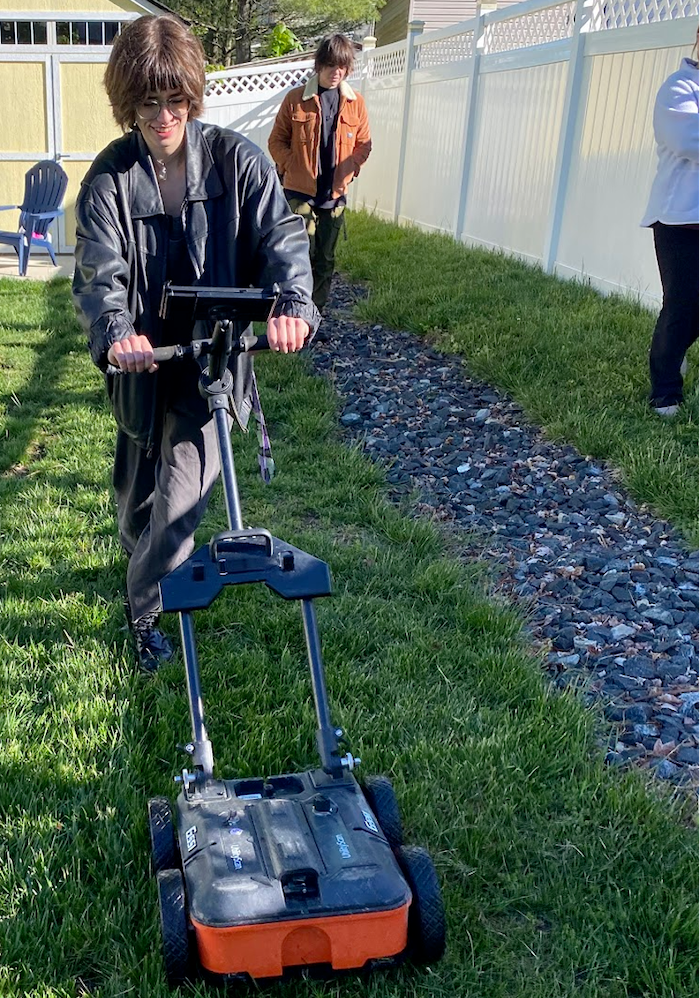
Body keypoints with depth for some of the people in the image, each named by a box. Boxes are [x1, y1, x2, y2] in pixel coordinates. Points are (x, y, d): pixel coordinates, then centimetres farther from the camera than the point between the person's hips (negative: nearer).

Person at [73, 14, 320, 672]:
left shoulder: (235, 160, -7)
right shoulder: (109, 176, -6)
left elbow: (280, 234, -17)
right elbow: (98, 270, -17)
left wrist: (292, 303, -38)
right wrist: (117, 333, -39)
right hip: (142, 358, 2)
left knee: (185, 488, -8)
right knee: (136, 483, 19)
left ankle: (144, 604, 12)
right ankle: (138, 553, 52)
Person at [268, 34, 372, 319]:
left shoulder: (355, 103, 7)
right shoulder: (296, 99, -2)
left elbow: (363, 144, 14)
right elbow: (277, 141, 3)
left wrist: (348, 169, -2)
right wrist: (293, 167, -10)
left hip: (335, 194, 4)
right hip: (300, 191, -4)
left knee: (325, 261, 10)